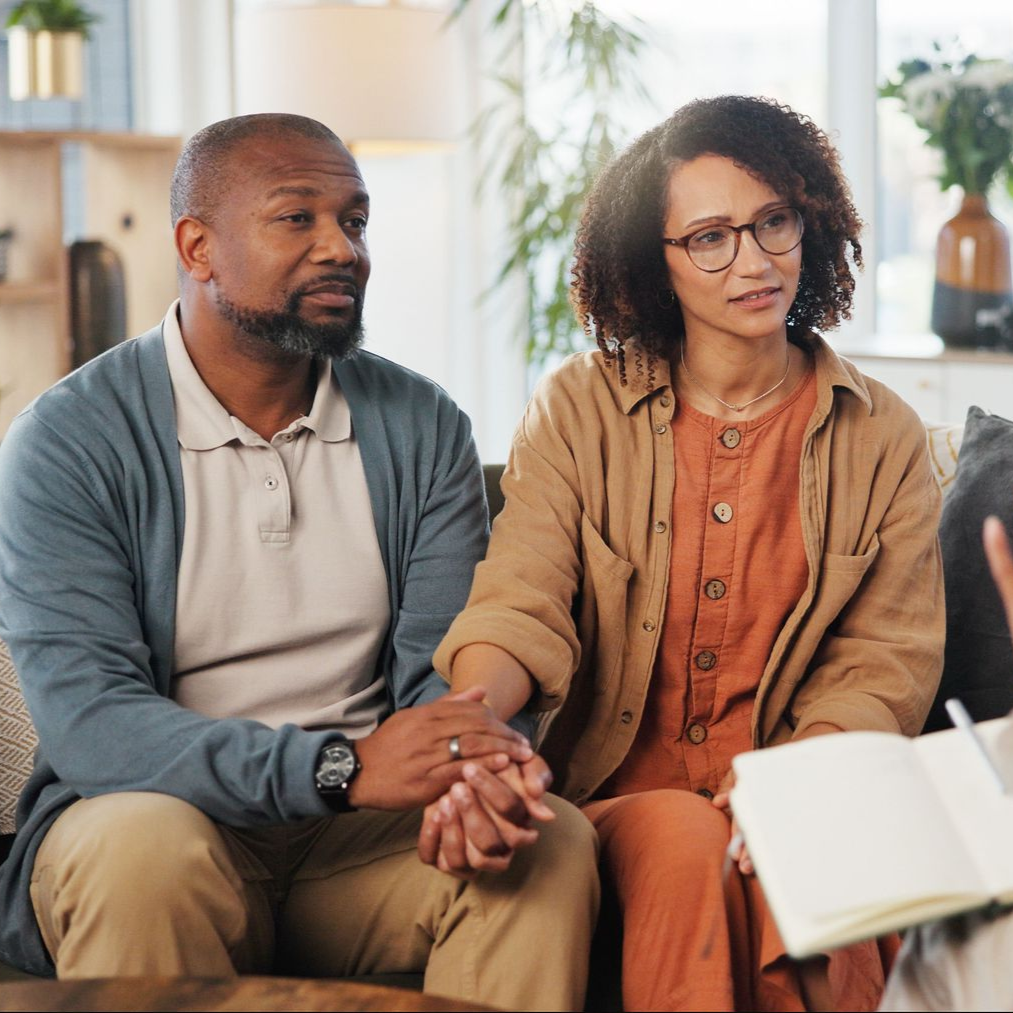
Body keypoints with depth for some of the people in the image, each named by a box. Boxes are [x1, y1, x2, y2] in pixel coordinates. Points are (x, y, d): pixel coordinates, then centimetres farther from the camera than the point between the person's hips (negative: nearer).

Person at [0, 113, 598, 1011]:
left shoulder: (421, 428, 7)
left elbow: (441, 668, -1)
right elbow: (85, 720, -17)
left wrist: (478, 765, -26)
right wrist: (340, 767, -29)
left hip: (365, 830, 3)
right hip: (165, 813, -2)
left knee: (555, 841, -25)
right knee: (144, 844, -35)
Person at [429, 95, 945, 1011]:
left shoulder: (882, 438, 8)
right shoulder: (580, 409, 5)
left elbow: (887, 661, 3)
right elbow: (520, 604, -8)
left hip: (804, 806, 0)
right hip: (618, 799, 0)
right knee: (685, 839, -33)